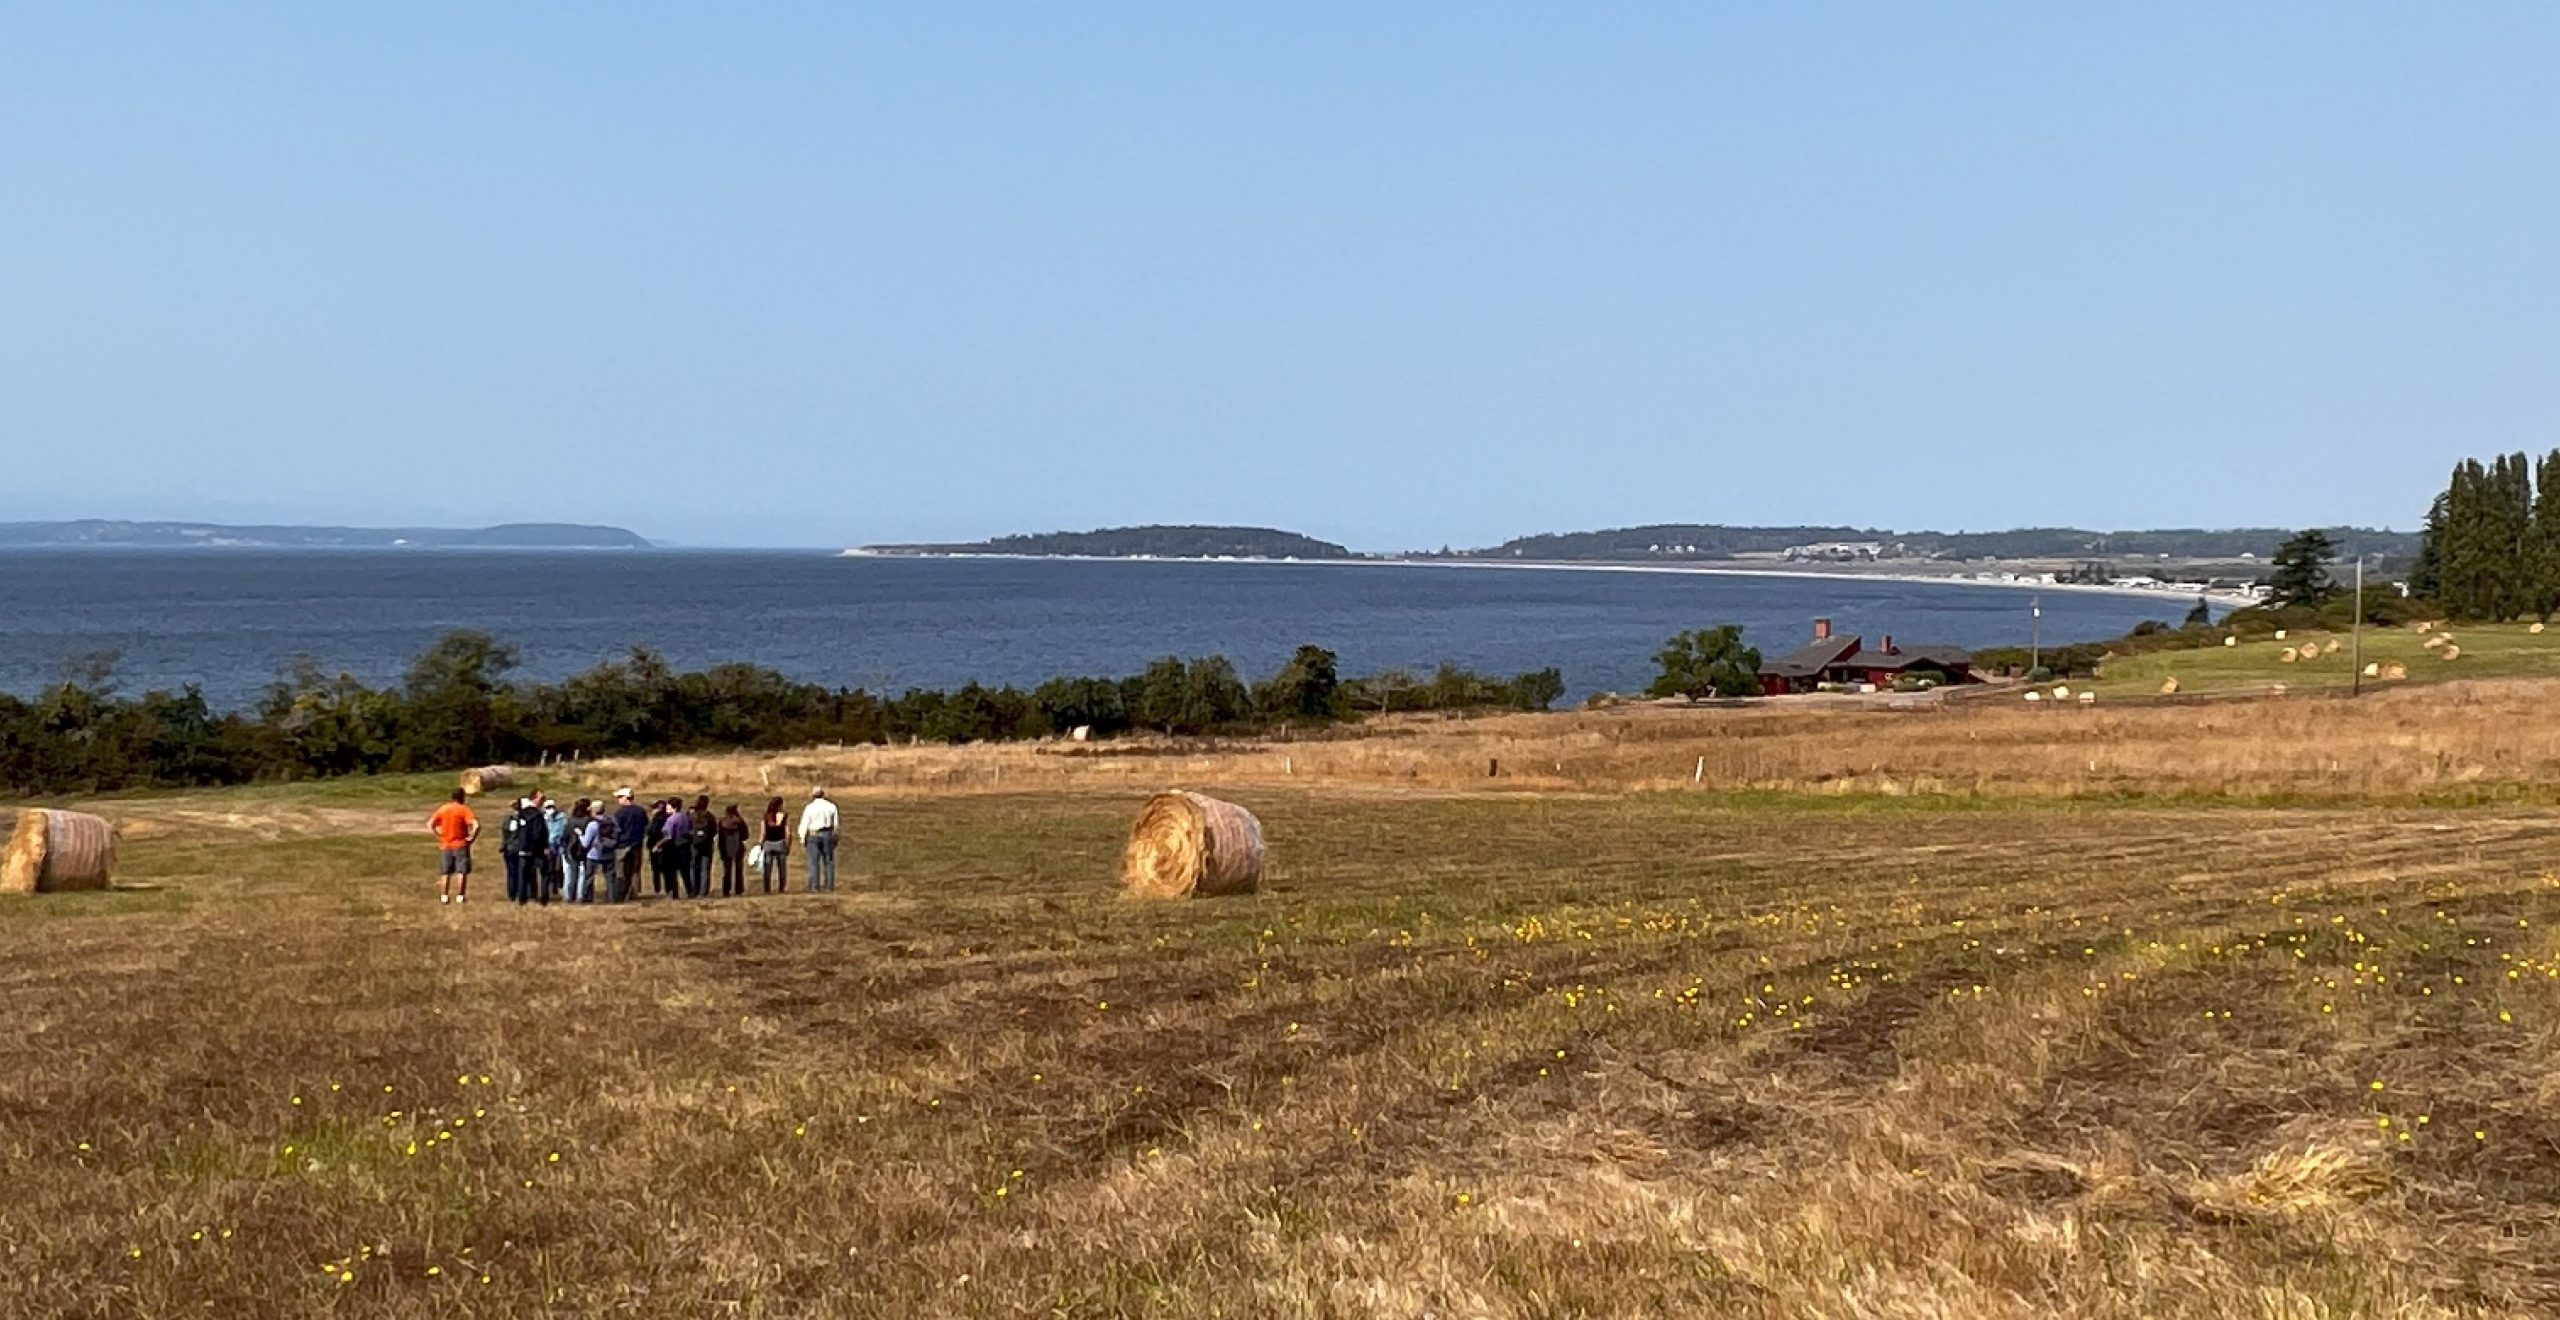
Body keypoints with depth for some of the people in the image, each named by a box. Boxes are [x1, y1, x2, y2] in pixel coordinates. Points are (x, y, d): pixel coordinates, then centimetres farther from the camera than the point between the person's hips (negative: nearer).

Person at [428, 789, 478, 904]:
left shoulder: (443, 809, 6)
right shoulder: (463, 809, -9)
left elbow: (429, 824, 4)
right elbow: (476, 825, -22)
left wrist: (438, 836, 5)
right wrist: (472, 838, -11)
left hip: (445, 845, 4)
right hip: (461, 845, -4)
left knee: (445, 872, 12)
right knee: (462, 872, 2)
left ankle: (444, 896, 10)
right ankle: (460, 896, -2)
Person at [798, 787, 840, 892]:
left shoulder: (810, 807, -4)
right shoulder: (831, 806, 4)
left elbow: (804, 824, -5)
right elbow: (836, 824, 4)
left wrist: (802, 840, 0)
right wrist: (835, 838, 10)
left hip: (813, 835, -3)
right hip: (828, 834, 3)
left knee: (814, 862, -1)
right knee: (828, 862, 5)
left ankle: (814, 886, -4)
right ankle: (829, 886, 4)